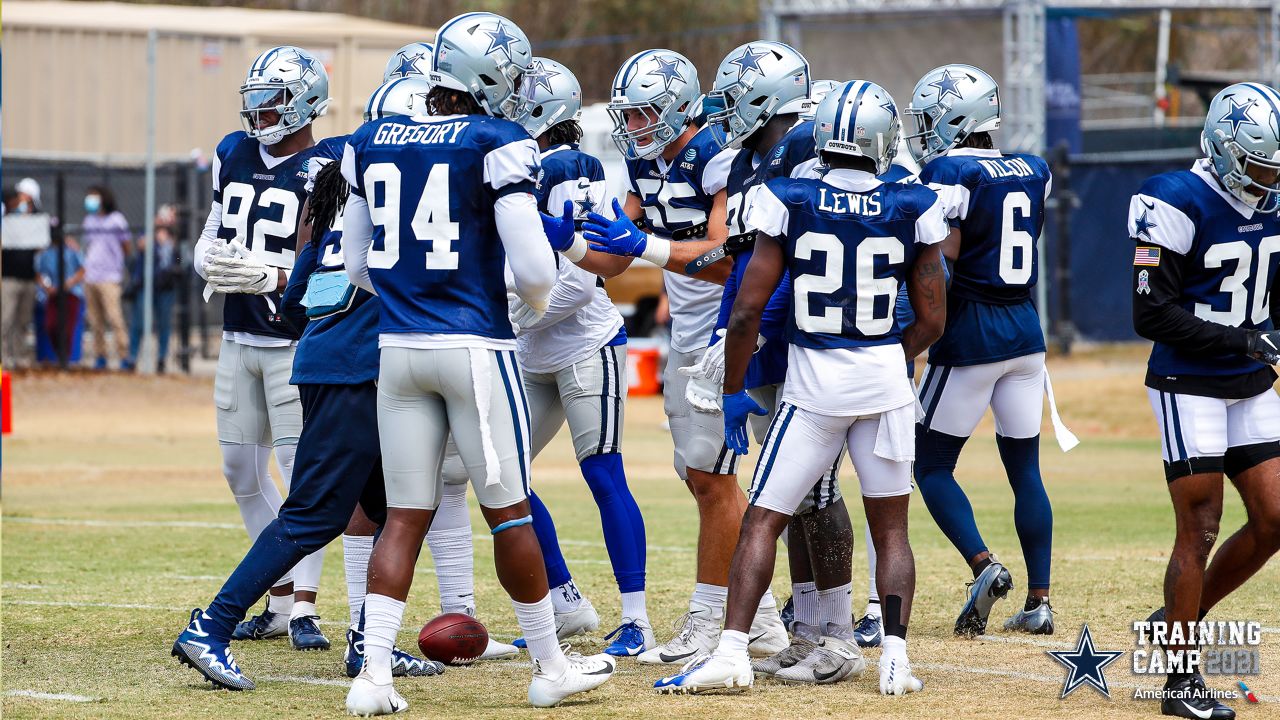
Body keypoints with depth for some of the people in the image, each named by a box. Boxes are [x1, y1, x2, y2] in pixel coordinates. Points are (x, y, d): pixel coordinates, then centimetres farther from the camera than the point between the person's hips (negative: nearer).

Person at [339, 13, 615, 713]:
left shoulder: (371, 144, 7)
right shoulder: (498, 146, -10)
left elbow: (356, 264, 14)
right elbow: (532, 266, -13)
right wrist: (538, 298, 10)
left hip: (399, 345, 5)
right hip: (475, 347, -5)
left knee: (405, 516, 9)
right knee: (508, 511, 7)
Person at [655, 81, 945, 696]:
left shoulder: (788, 204, -7)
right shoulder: (912, 211, -1)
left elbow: (747, 309, -7)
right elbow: (932, 321, 4)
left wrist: (733, 393, 4)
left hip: (813, 381, -2)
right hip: (885, 379, 2)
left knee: (762, 521, 3)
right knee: (891, 526, 12)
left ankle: (732, 651, -8)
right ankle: (895, 657, 3)